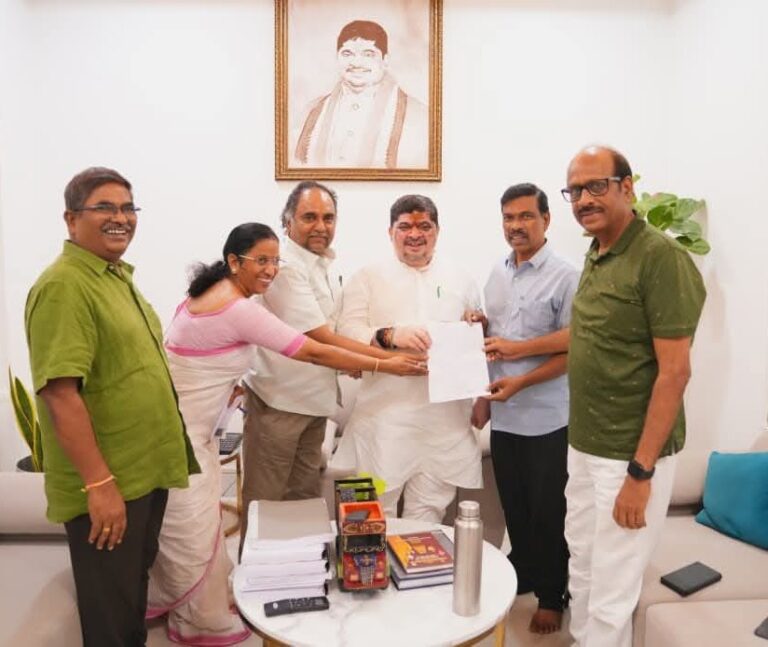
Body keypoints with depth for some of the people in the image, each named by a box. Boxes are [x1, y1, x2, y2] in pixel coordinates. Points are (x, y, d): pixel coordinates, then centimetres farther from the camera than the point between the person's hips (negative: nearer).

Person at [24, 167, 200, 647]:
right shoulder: (64, 285, -19)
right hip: (106, 485, -8)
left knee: (136, 589, 25)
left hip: (146, 472, 9)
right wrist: (99, 482, -24)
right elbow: (59, 393, -25)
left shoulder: (119, 276, 10)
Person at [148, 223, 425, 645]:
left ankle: (166, 598, 41)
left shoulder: (215, 292, 5)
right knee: (194, 525, 6)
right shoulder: (239, 309, -26)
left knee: (183, 520, 22)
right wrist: (384, 365, -18)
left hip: (185, 423, 10)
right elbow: (313, 352, -24)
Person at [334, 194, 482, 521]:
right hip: (384, 417, -2)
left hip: (445, 419, 3)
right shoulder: (368, 277, 6)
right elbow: (347, 332, -6)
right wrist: (389, 335, -23)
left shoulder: (460, 279, 14)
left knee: (426, 517, 14)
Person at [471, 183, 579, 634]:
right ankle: (522, 575, 38)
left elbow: (573, 349, -13)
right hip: (503, 416, 5)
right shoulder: (497, 275, 9)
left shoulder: (565, 276, -10)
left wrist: (521, 381, -21)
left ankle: (552, 596, 28)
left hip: (547, 419, -5)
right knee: (514, 507, 18)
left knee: (548, 512, 9)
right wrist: (482, 397, 10)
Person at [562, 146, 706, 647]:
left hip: (630, 456, -7)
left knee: (611, 594, 7)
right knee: (581, 572, 21)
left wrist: (640, 471, -19)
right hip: (584, 447, 8)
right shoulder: (595, 255, 8)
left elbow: (675, 371, -19)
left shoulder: (661, 257, -16)